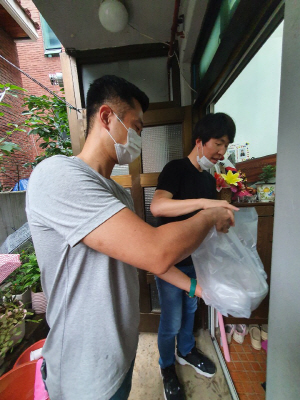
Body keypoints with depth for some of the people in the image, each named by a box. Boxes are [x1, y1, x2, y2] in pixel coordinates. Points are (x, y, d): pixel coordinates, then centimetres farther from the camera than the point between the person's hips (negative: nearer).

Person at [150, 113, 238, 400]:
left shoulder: (209, 179, 7)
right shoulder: (176, 169, -16)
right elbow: (157, 206, -33)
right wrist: (204, 203, -37)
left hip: (195, 259, 7)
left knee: (190, 309, 27)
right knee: (171, 322, 12)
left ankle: (186, 351, 56)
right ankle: (167, 367, 44)